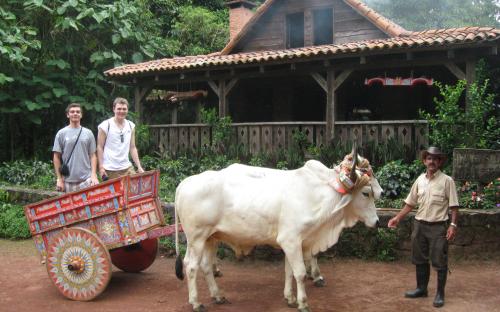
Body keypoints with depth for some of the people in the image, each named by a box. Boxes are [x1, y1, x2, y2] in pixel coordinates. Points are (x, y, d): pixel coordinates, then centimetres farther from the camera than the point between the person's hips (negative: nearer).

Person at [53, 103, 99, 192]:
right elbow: (56, 157, 5)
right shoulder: (61, 133, 6)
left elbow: (92, 156, 8)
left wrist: (94, 175, -2)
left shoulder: (88, 133, 9)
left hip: (86, 179, 0)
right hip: (68, 180, 0)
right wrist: (59, 179, 0)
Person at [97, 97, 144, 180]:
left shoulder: (131, 126, 9)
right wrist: (101, 167, -10)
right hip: (110, 169, -4)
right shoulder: (105, 125, -4)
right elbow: (100, 147, -3)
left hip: (127, 168, 4)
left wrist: (139, 166, 6)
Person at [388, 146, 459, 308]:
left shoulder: (447, 181, -7)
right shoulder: (420, 180, 7)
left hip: (438, 226, -5)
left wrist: (453, 225, -18)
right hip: (420, 225, 5)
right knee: (419, 259, 15)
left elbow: (453, 206, -9)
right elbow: (410, 203, 12)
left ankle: (440, 294, 15)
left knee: (439, 261, 1)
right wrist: (398, 218, 8)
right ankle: (421, 289, 30)